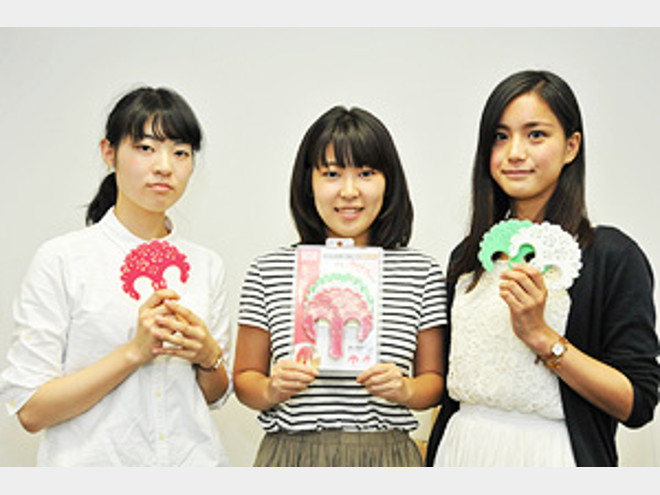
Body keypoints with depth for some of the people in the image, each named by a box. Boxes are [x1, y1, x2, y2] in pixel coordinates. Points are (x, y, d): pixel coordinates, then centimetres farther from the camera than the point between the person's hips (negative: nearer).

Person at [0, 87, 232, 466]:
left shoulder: (207, 265, 3)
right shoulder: (61, 260, -8)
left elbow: (216, 395, 10)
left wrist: (208, 355, -9)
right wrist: (135, 351, -19)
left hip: (195, 461, 3)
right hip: (96, 462, -3)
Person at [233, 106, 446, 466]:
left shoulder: (422, 273, -1)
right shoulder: (268, 272, -2)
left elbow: (435, 379, 6)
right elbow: (244, 379, 4)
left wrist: (405, 389, -14)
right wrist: (272, 389, -15)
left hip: (387, 457, 1)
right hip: (291, 456, 0)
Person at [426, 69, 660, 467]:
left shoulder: (613, 255, -10)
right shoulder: (468, 256, 6)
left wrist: (541, 336, -20)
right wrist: (431, 456, 4)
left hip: (549, 458, -4)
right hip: (461, 453, 5)